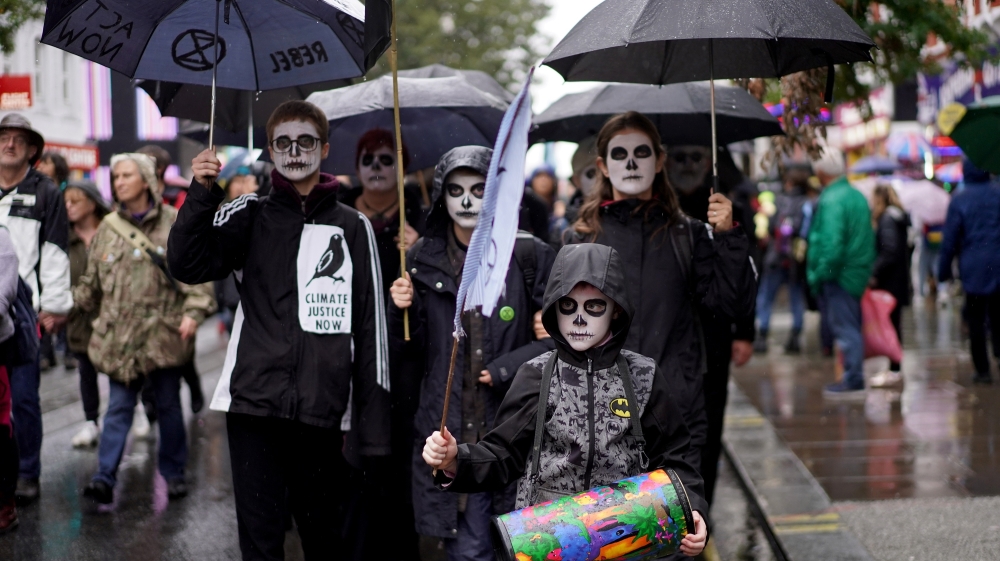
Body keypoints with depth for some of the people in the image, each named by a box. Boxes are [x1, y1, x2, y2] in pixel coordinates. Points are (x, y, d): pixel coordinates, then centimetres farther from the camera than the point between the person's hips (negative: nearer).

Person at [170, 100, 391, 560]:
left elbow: (371, 327, 6)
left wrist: (372, 428, 2)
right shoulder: (250, 216, 9)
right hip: (254, 402, 0)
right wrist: (202, 194, -18)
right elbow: (187, 265, -5)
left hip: (322, 411, 0)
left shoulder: (352, 227, 8)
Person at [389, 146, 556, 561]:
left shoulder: (529, 255, -1)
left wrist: (506, 368, -10)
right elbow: (412, 355, 12)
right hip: (450, 429, 1)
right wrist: (402, 311, -6)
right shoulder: (424, 260, 7)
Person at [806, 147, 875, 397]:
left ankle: (853, 380, -1)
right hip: (858, 272, 9)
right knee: (851, 327, 15)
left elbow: (832, 243, -24)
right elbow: (869, 238, 16)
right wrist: (867, 265, 19)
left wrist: (821, 274, -16)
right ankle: (854, 377, 22)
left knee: (845, 328, -4)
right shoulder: (858, 196, 12)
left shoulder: (831, 200, -17)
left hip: (839, 276, -9)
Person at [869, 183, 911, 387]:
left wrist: (875, 274, -19)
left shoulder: (887, 219, -15)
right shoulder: (897, 216, 14)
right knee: (894, 324, 13)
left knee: (891, 325, -6)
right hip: (898, 281, 10)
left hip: (889, 283, -10)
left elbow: (890, 252, -22)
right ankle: (893, 368, 19)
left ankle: (894, 371, -3)